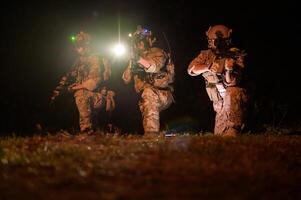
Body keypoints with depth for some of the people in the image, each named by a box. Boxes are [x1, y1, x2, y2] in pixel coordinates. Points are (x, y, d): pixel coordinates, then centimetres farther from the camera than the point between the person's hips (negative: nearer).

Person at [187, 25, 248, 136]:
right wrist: (208, 67, -25)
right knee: (219, 134, 10)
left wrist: (229, 70, -35)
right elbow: (191, 69, -10)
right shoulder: (207, 54, 3)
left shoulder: (236, 55, -9)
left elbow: (231, 82, -14)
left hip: (233, 95, -5)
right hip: (219, 101, 5)